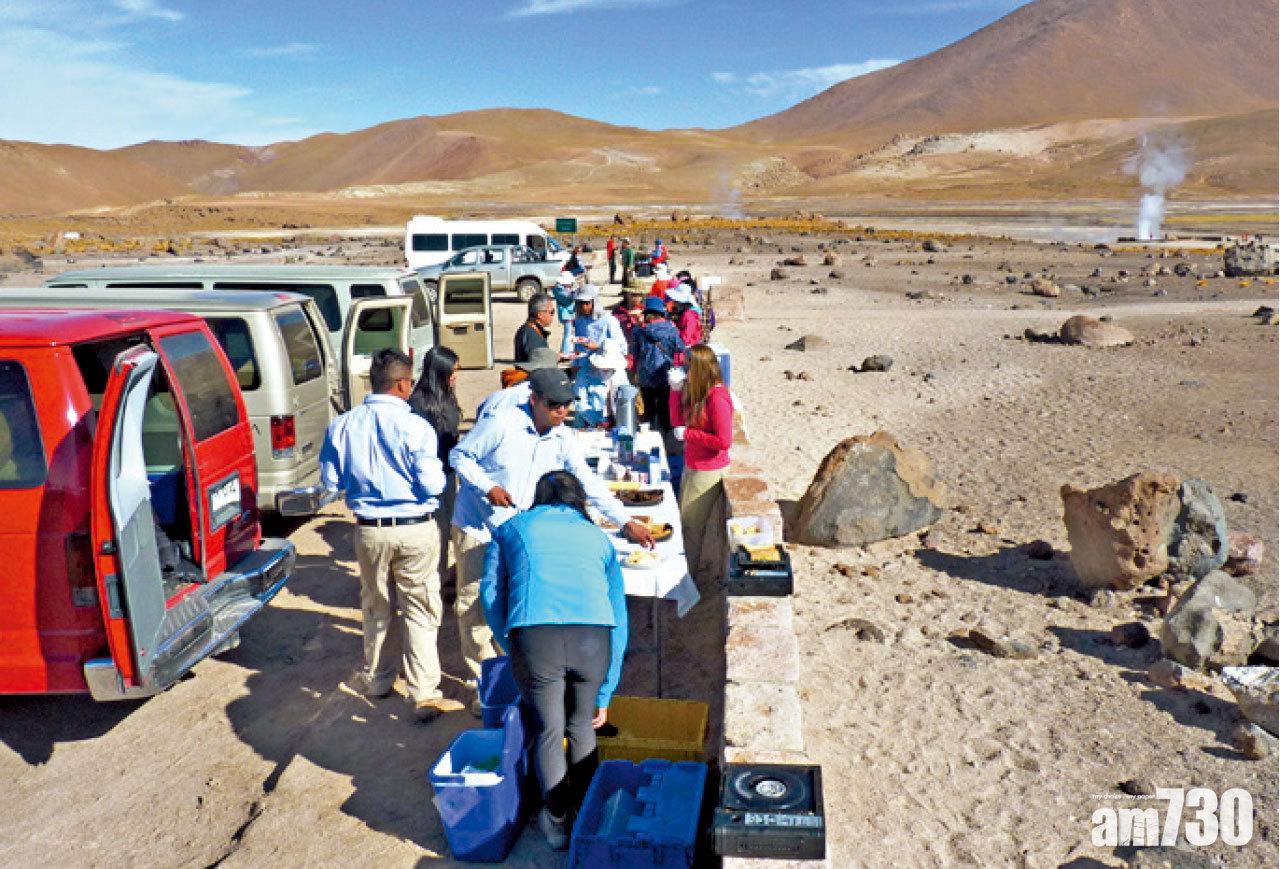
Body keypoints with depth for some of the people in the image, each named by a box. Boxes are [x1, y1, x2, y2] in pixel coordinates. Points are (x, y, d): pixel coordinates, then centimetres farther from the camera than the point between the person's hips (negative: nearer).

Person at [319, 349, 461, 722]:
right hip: (415, 529, -4)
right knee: (420, 611, 5)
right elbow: (432, 485, -16)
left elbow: (331, 481, 5)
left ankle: (377, 679, 37)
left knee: (376, 607, 21)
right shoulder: (415, 426, -16)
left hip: (370, 530, 4)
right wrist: (437, 469, 6)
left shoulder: (342, 425, -3)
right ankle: (425, 695, 6)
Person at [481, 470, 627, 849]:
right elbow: (619, 620, 30)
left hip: (534, 636, -2)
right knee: (581, 727, 27)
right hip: (592, 638, 2)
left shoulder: (512, 528, 29)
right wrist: (604, 696, 37)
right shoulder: (598, 538, 31)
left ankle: (557, 825, 31)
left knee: (548, 731, 21)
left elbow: (492, 594, 16)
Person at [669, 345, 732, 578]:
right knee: (686, 520, 18)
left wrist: (687, 434, -19)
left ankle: (689, 575, 21)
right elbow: (677, 421, 8)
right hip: (692, 466, 8)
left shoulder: (717, 397, -23)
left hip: (708, 471, -8)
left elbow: (724, 441, -26)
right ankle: (686, 567, 31)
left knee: (691, 524, 5)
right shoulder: (695, 390, 3)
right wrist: (676, 390, -3)